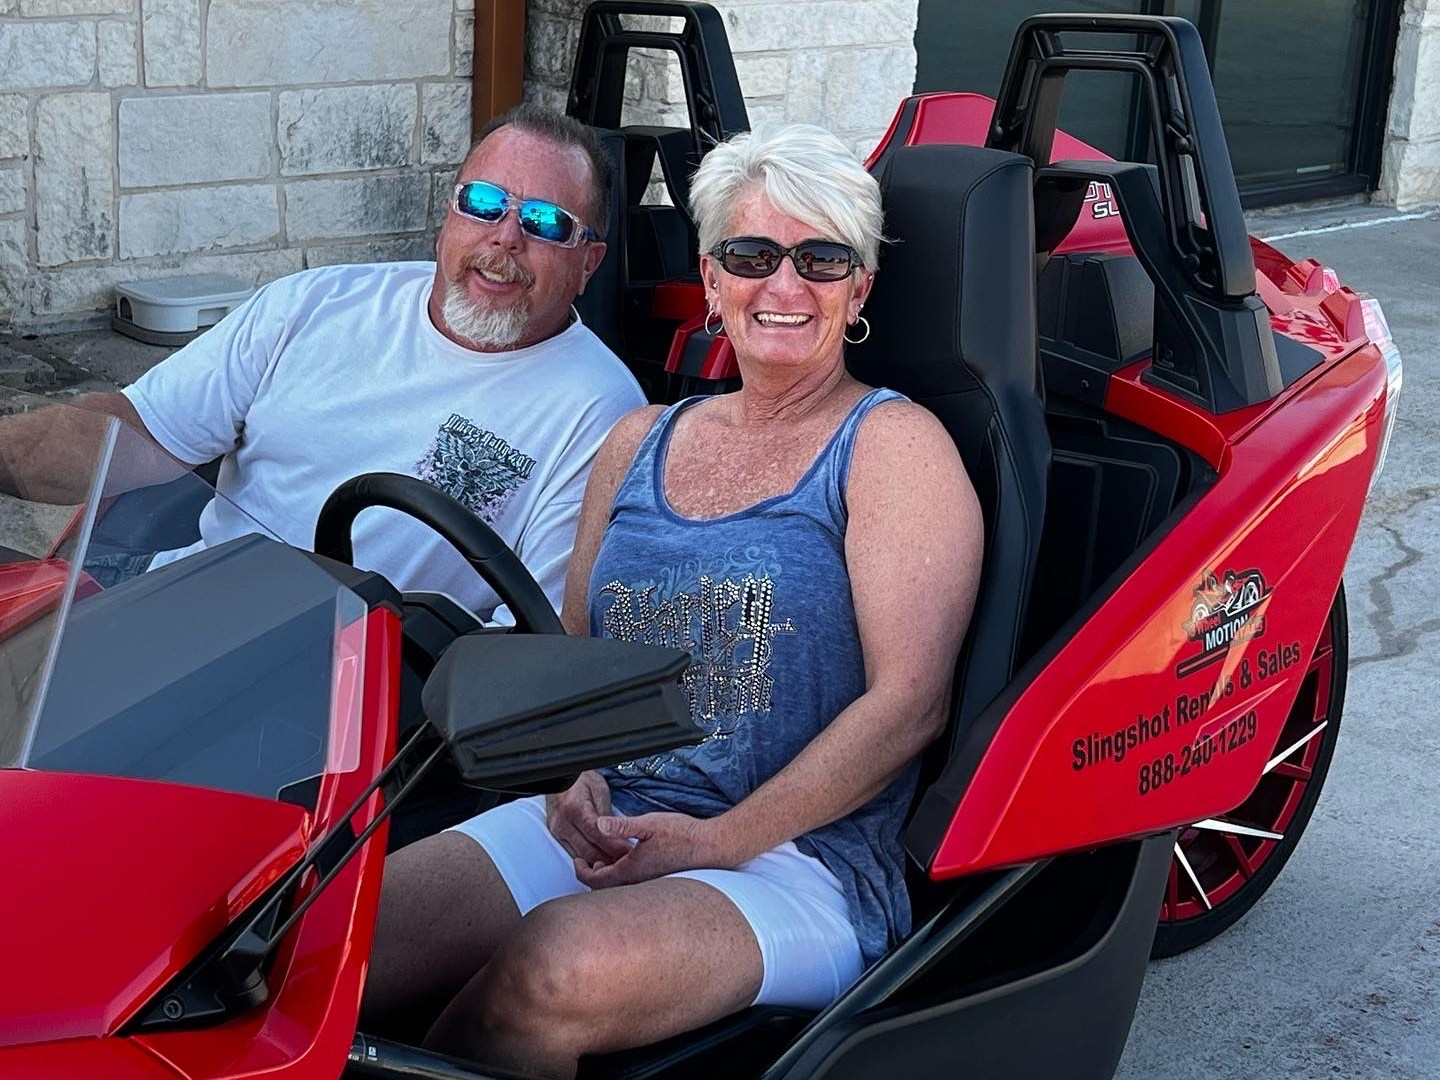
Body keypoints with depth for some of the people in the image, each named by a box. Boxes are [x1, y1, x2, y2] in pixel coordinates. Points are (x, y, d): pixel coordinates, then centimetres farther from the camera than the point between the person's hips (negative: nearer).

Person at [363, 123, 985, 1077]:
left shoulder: (893, 445, 0)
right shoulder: (640, 442, 17)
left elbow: (909, 702, -9)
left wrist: (720, 840, -15)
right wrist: (569, 776, -1)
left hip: (801, 859, -4)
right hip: (598, 822, 5)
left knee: (555, 967, -35)